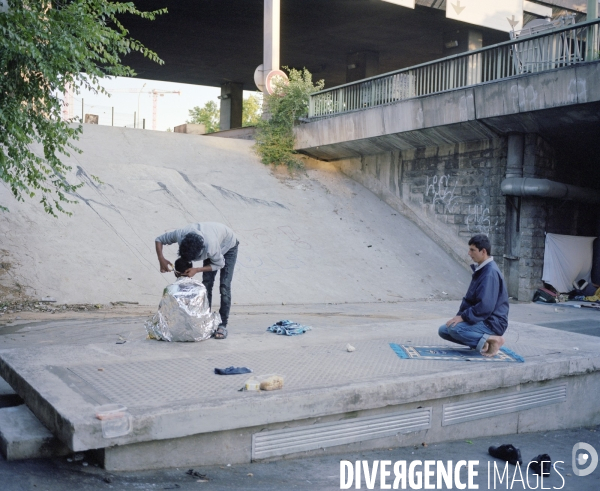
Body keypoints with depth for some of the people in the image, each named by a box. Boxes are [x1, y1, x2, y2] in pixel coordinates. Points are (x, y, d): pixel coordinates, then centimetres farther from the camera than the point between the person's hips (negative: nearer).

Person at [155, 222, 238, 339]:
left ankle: (222, 325, -8)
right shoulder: (180, 235, -34)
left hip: (228, 247, -5)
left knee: (224, 287, -13)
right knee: (206, 284, -4)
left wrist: (196, 270, -33)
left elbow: (220, 264, -26)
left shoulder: (210, 246, -46)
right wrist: (161, 259, -32)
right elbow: (158, 239, -16)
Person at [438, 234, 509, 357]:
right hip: (482, 319, 10)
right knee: (444, 330, 3)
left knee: (454, 328, -28)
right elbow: (469, 298, 14)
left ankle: (491, 339, -13)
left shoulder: (490, 273, -20)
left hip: (492, 323, -10)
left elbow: (485, 306, -26)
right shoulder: (480, 270, 11)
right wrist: (459, 315, 1)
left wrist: (463, 317, -20)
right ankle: (482, 341, 3)